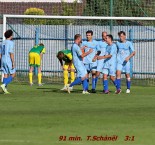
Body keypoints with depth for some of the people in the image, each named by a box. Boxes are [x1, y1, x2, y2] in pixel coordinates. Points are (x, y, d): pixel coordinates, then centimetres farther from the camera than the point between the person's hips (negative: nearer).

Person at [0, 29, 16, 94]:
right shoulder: (10, 43, -11)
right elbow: (11, 53, -17)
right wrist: (13, 63, -16)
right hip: (9, 61, -7)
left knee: (6, 75, 9)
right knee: (13, 74, 1)